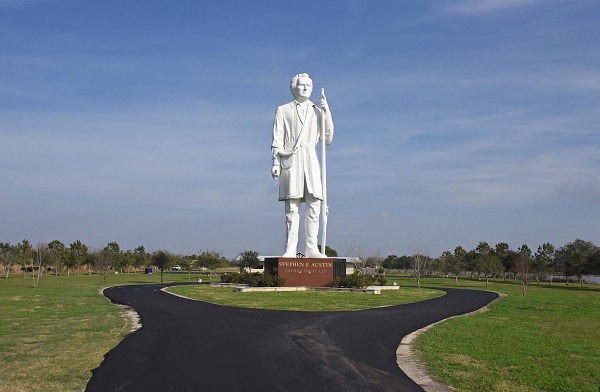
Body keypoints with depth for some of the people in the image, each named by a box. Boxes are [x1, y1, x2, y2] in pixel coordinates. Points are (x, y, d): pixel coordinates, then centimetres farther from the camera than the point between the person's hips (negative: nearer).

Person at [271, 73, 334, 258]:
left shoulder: (318, 111, 21)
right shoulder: (283, 110, 14)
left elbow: (327, 139, 13)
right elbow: (277, 140, 8)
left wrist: (327, 113, 6)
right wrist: (276, 162, -4)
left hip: (311, 161, 3)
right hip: (291, 160, -2)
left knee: (314, 205, -6)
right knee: (292, 207, -8)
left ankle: (312, 248, -2)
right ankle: (290, 249, -7)